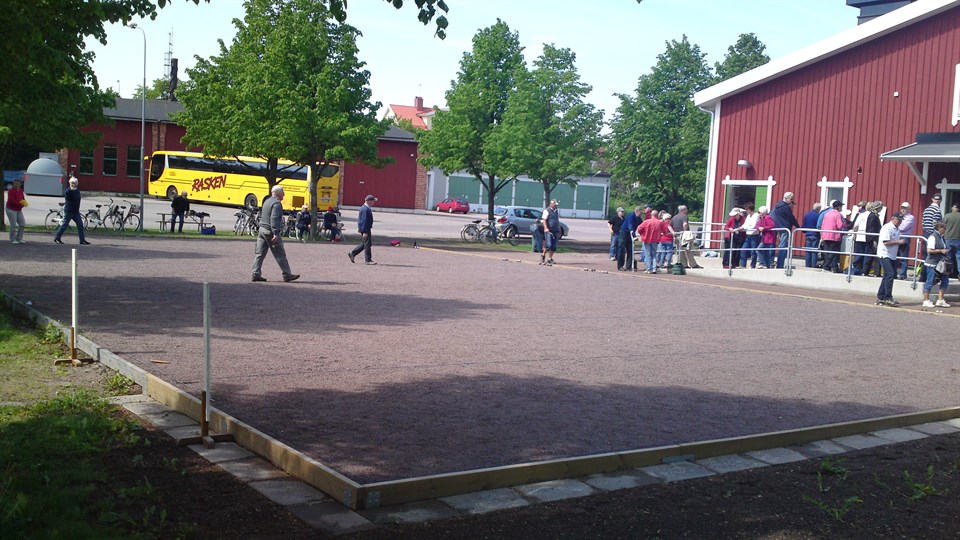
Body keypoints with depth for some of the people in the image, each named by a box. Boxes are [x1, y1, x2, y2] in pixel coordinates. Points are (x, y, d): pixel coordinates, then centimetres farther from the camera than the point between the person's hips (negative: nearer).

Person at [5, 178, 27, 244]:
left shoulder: (20, 190, 7)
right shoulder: (11, 191, -15)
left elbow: (23, 199, 12)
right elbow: (11, 201, -23)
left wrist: (24, 202, -11)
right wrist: (20, 204, -25)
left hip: (18, 210, 8)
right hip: (11, 209, -8)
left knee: (22, 224, 5)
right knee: (13, 225, -8)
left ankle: (19, 238, 15)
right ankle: (12, 240, 4)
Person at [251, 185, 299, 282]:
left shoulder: (267, 201, 16)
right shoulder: (277, 203, -14)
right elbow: (274, 219, -23)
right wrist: (275, 234, -27)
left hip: (262, 230, 9)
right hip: (270, 231, -9)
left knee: (259, 253, 7)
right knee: (280, 254, -2)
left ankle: (256, 274, 5)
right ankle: (287, 275, 3)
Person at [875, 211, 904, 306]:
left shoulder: (897, 229, 15)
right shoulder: (887, 228, -13)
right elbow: (886, 242, -20)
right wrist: (898, 242, -18)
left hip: (892, 256, 9)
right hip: (884, 255, -9)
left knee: (888, 276, 9)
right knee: (890, 274, -16)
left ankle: (880, 297, 15)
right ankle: (888, 298, -14)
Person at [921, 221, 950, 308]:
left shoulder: (941, 237, 13)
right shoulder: (933, 237, -14)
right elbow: (929, 250, -21)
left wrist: (946, 251, 12)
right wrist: (941, 251, -19)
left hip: (940, 264, 9)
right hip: (932, 263, -9)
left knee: (945, 280, 7)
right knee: (930, 282, -2)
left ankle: (940, 300, 14)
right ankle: (926, 301, 7)